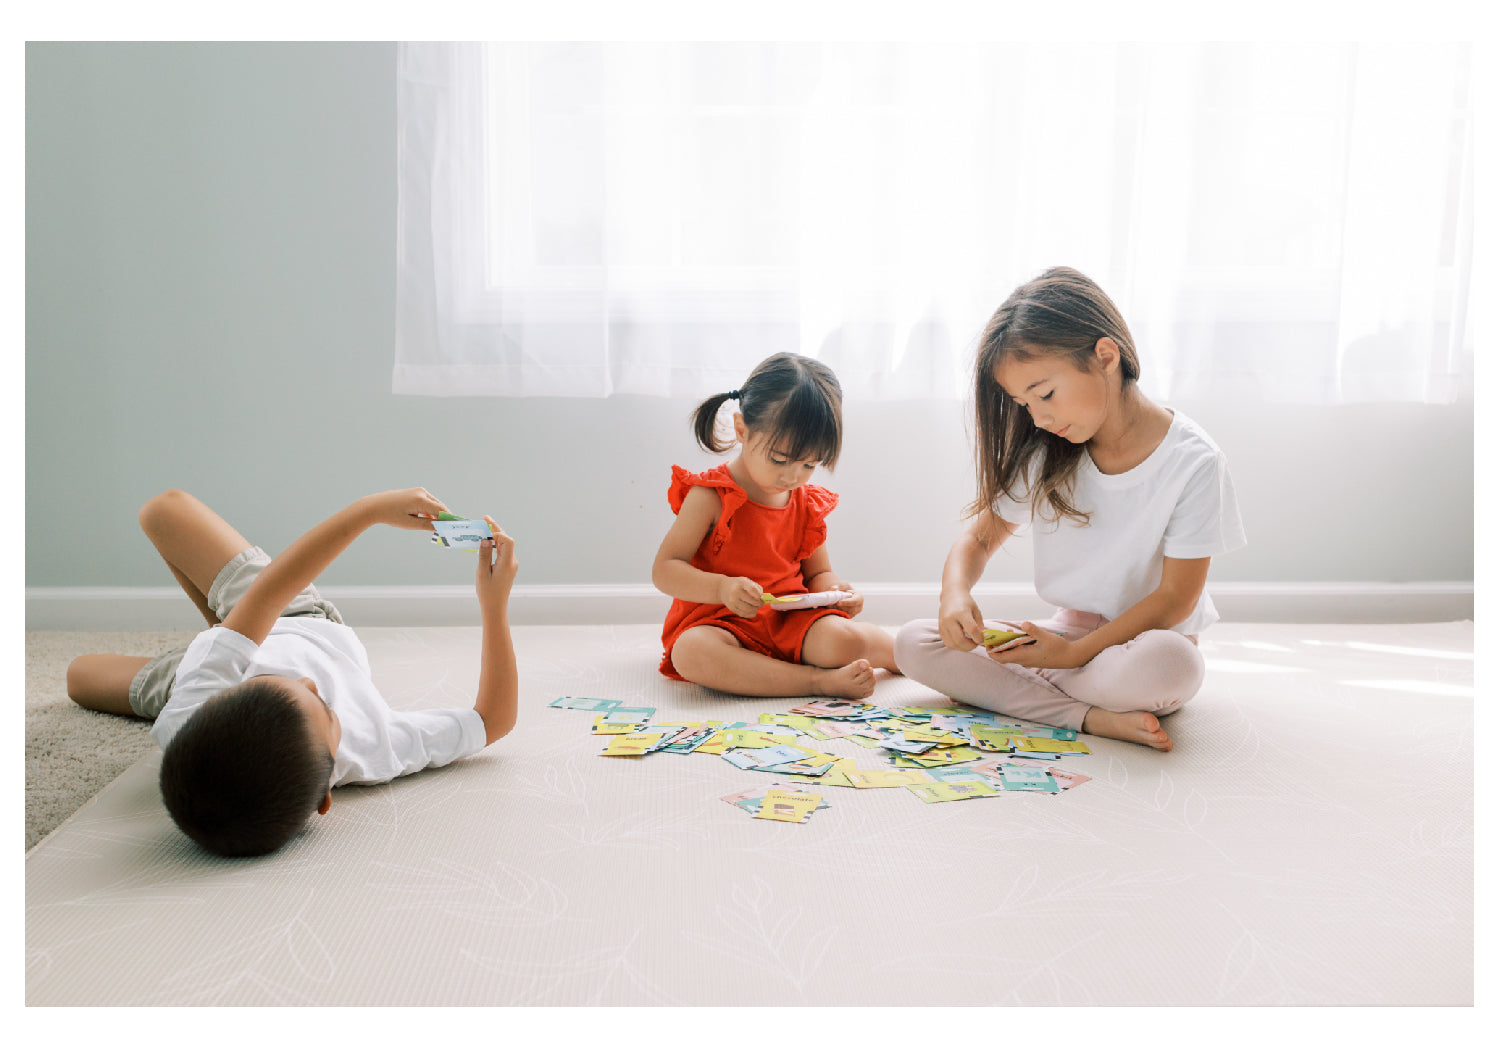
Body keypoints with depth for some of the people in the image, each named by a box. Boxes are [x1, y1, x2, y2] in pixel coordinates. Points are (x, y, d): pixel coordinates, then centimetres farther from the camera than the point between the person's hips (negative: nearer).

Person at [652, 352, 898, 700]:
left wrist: (834, 589, -5)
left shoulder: (808, 503, 7)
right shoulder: (711, 497, -8)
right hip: (722, 621, -3)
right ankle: (821, 681, -36)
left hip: (791, 620, 3)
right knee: (690, 652, -38)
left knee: (842, 639, -30)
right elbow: (664, 570, -11)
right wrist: (721, 587, -29)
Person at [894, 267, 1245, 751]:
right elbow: (980, 535, 5)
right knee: (912, 643, -15)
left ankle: (999, 689, -17)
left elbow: (1176, 597, -15)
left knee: (1165, 663, -42)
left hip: (1143, 640, -5)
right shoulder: (1044, 456, 0)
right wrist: (955, 593, -18)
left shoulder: (1193, 463, -15)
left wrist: (1076, 652, -23)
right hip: (1068, 634, 5)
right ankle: (1093, 717, -24)